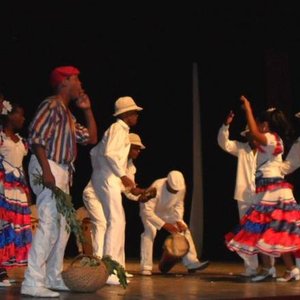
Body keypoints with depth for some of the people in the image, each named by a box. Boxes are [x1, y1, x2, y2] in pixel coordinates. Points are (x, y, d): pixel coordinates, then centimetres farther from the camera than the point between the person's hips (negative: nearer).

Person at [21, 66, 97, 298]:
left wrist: (87, 110, 19)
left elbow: (91, 138, 27)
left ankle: (54, 277, 23)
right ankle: (33, 282, -20)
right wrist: (46, 170, -26)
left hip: (62, 172, 11)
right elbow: (36, 137, -18)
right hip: (48, 167, -11)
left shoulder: (67, 113, 23)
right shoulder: (51, 105, -7)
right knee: (48, 224, -17)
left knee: (62, 225, 15)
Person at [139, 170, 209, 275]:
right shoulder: (157, 187, -40)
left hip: (167, 211, 5)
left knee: (184, 229, -8)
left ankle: (191, 262, -5)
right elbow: (147, 211, -41)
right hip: (149, 210, -5)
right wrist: (164, 224, -43)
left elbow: (179, 205, -8)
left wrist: (179, 221, -23)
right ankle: (146, 267, -24)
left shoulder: (181, 187, -25)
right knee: (150, 231, -29)